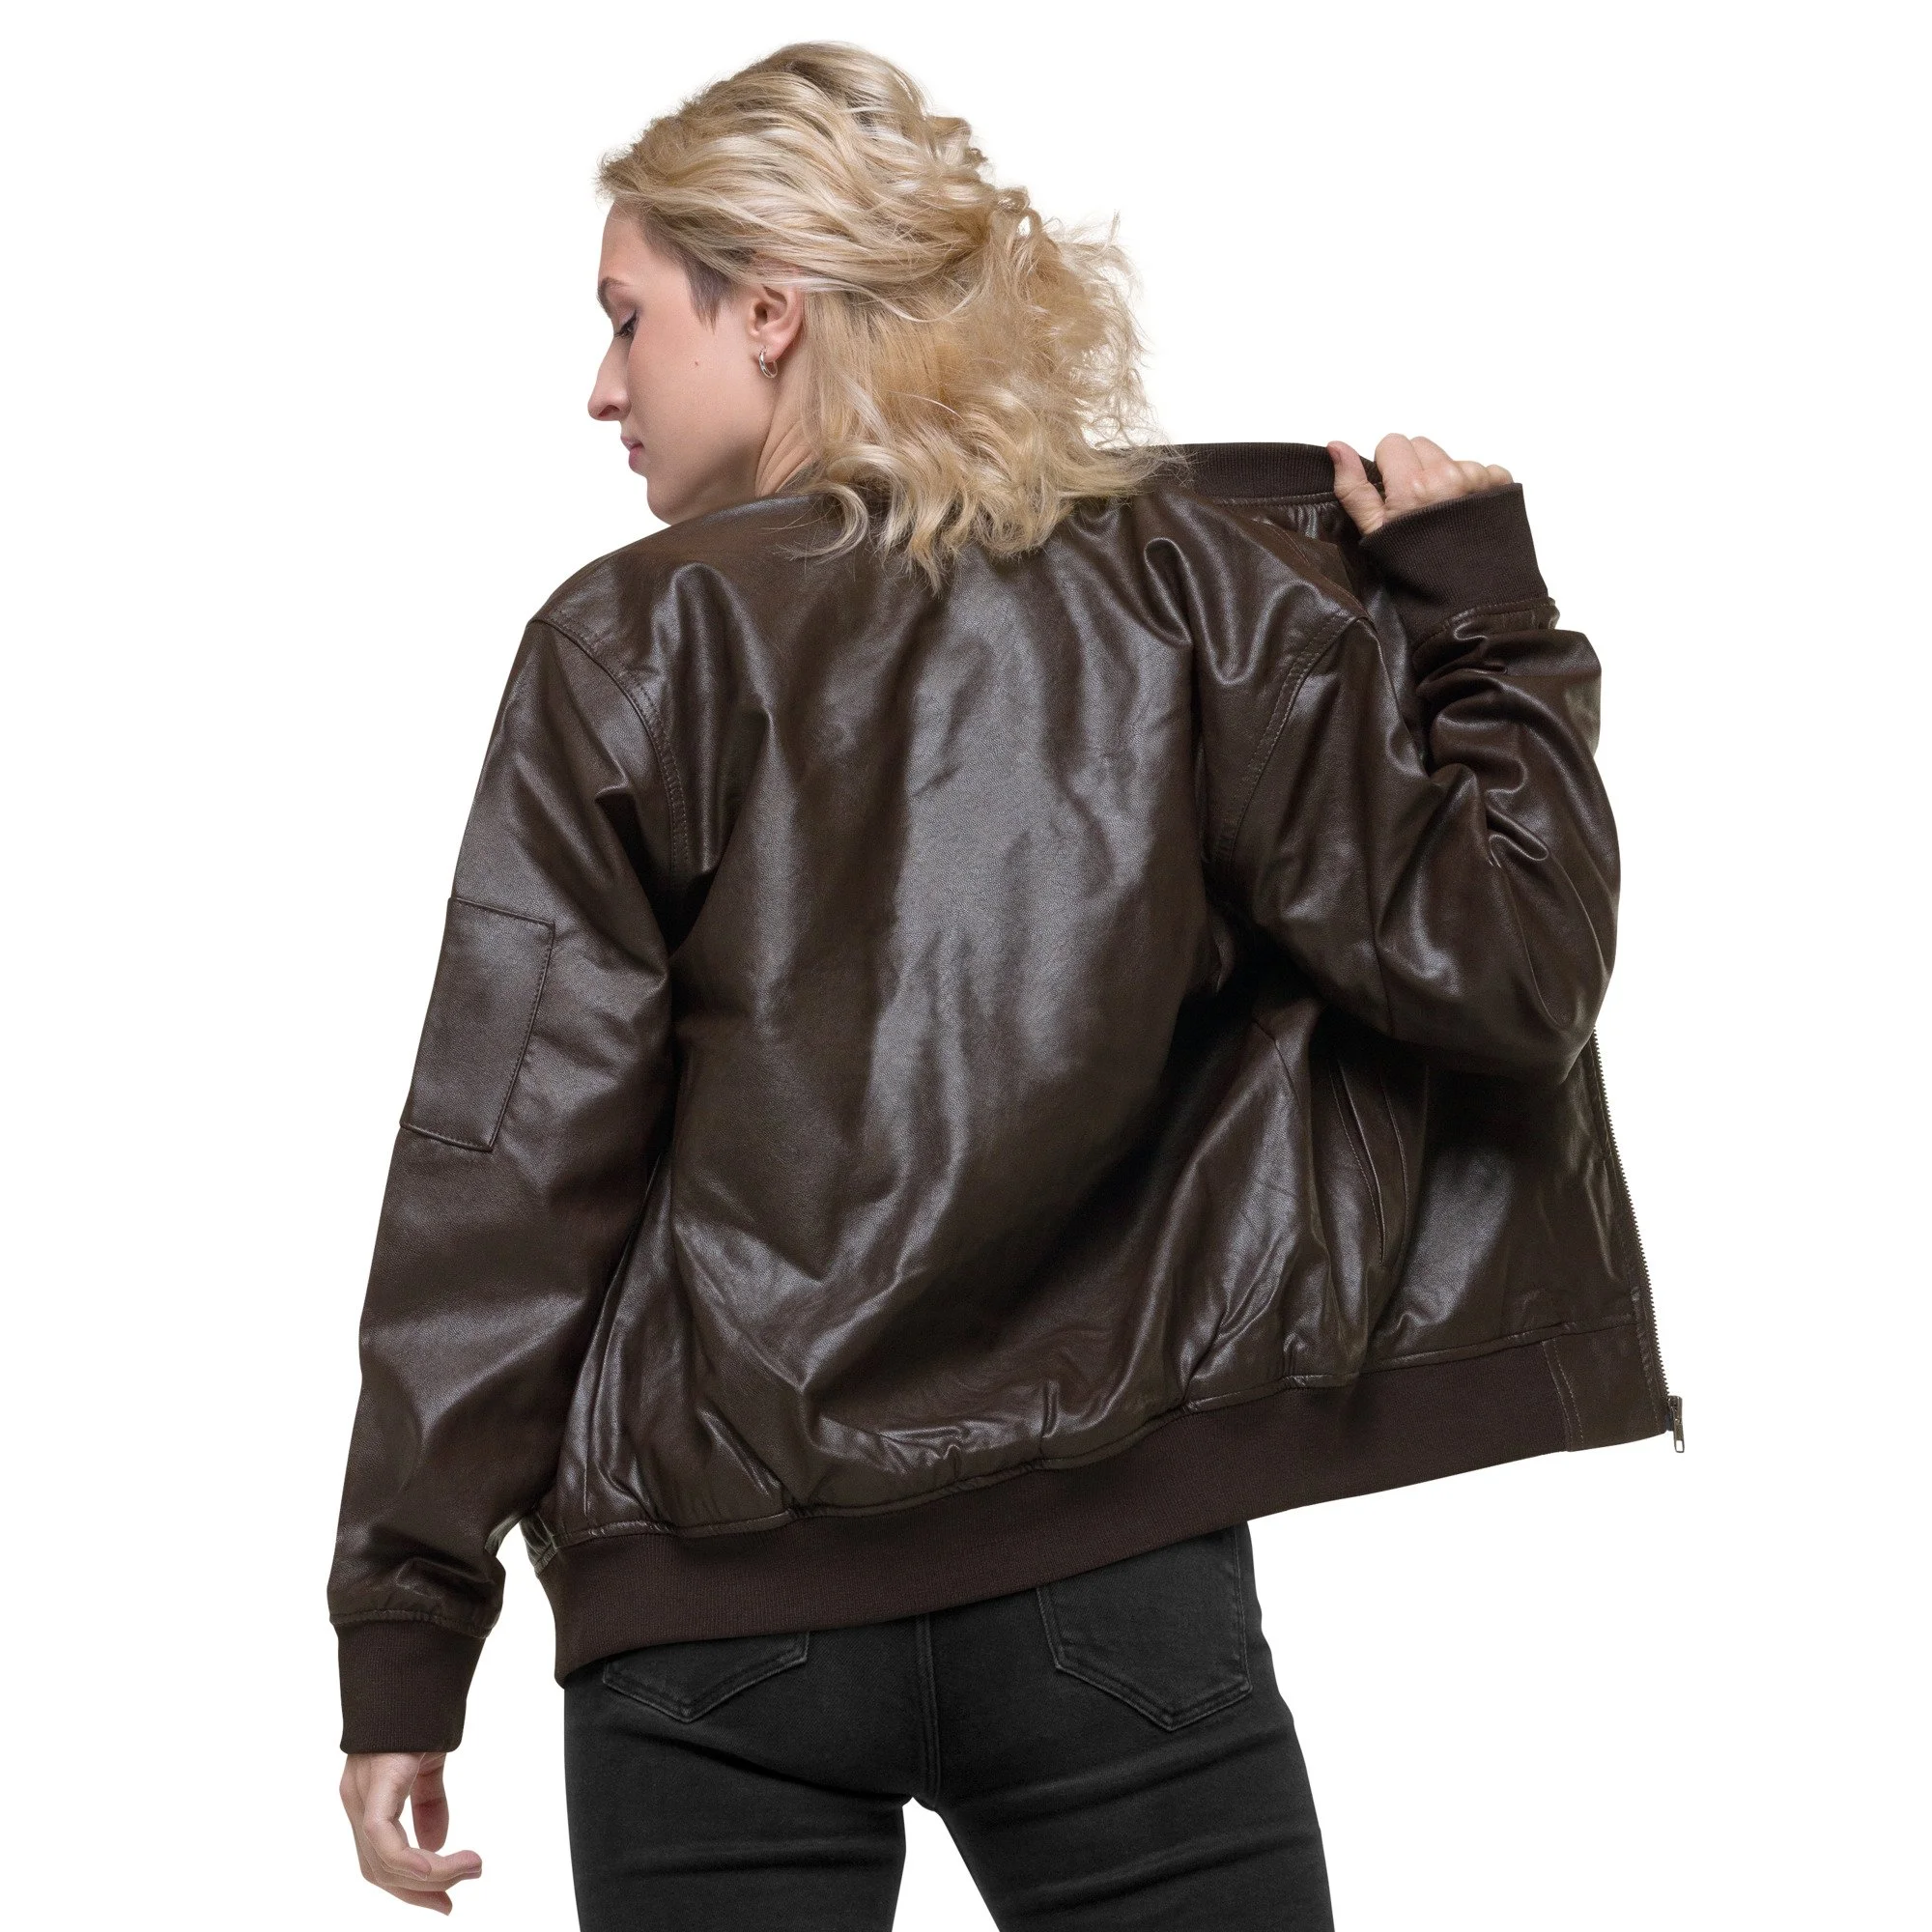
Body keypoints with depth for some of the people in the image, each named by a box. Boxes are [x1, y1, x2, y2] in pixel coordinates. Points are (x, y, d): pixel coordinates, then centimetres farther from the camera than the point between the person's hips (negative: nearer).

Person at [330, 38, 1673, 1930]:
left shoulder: (633, 647, -3)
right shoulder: (1192, 584, 2)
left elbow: (507, 1168, -6)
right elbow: (1491, 965, -4)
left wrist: (402, 1635, -2)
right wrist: (1484, 616, 10)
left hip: (714, 1612, -1)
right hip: (1113, 1563, 1)